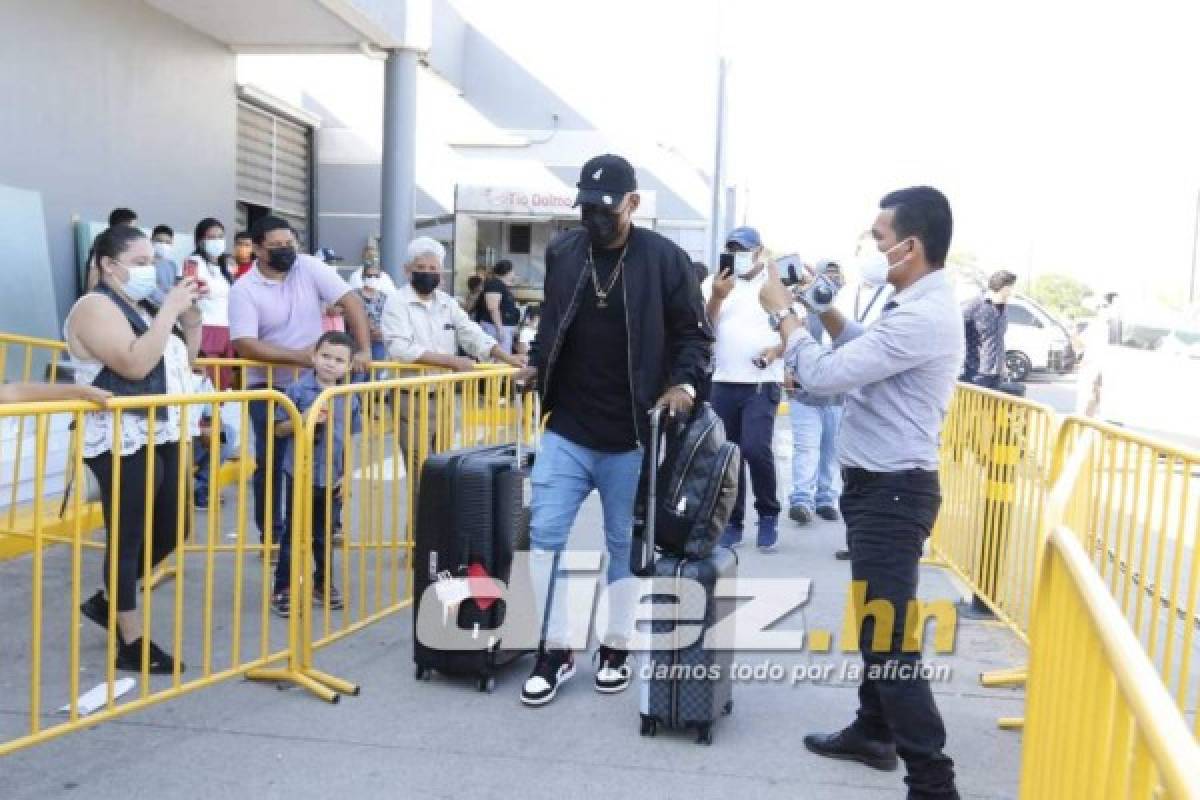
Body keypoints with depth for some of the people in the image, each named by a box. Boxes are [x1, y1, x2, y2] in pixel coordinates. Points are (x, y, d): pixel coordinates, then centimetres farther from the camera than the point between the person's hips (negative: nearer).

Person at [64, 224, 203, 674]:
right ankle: (131, 643, 8)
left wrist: (191, 316, 6)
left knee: (170, 530, 14)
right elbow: (135, 364, -24)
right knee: (128, 538, -1)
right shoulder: (96, 307, -10)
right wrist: (169, 310, -19)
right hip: (123, 443, -9)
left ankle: (108, 600, 32)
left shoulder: (142, 306, 17)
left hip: (162, 437, 9)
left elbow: (183, 361, 20)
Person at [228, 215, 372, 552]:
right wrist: (299, 356, -30)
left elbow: (351, 301, -11)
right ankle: (271, 535, 19)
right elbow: (245, 345, -23)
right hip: (269, 386, -2)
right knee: (271, 462, 5)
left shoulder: (310, 268, -7)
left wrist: (364, 350, -21)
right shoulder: (243, 290, -13)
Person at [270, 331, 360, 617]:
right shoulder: (298, 389, -8)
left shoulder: (350, 397, 2)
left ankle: (323, 583, 31)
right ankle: (283, 588, 13)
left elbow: (352, 438, 8)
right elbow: (279, 429, -4)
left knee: (324, 534, 16)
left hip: (333, 478, 3)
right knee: (294, 533, 3)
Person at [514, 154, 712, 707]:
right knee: (545, 535, 1)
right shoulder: (562, 252, 4)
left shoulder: (664, 258, -7)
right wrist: (537, 364, 4)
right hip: (565, 431, 3)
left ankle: (616, 647, 29)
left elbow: (694, 333, 0)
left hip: (631, 437, -3)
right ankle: (555, 650, 16)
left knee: (624, 543, 11)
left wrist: (684, 382, -16)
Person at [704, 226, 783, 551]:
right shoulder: (714, 284, 8)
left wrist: (775, 350, -14)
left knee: (755, 448, -16)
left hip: (763, 383, -3)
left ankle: (768, 514, 6)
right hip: (723, 383, 3)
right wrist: (716, 298, -16)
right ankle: (732, 521, 17)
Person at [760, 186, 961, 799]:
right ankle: (874, 732, 37)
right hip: (881, 485, 11)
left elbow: (824, 375, -25)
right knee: (878, 619, 21)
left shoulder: (923, 318, -24)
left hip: (892, 491, -11)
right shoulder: (916, 307, 11)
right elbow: (861, 356, 24)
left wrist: (783, 311, -11)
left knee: (890, 635, -7)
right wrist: (825, 311, 9)